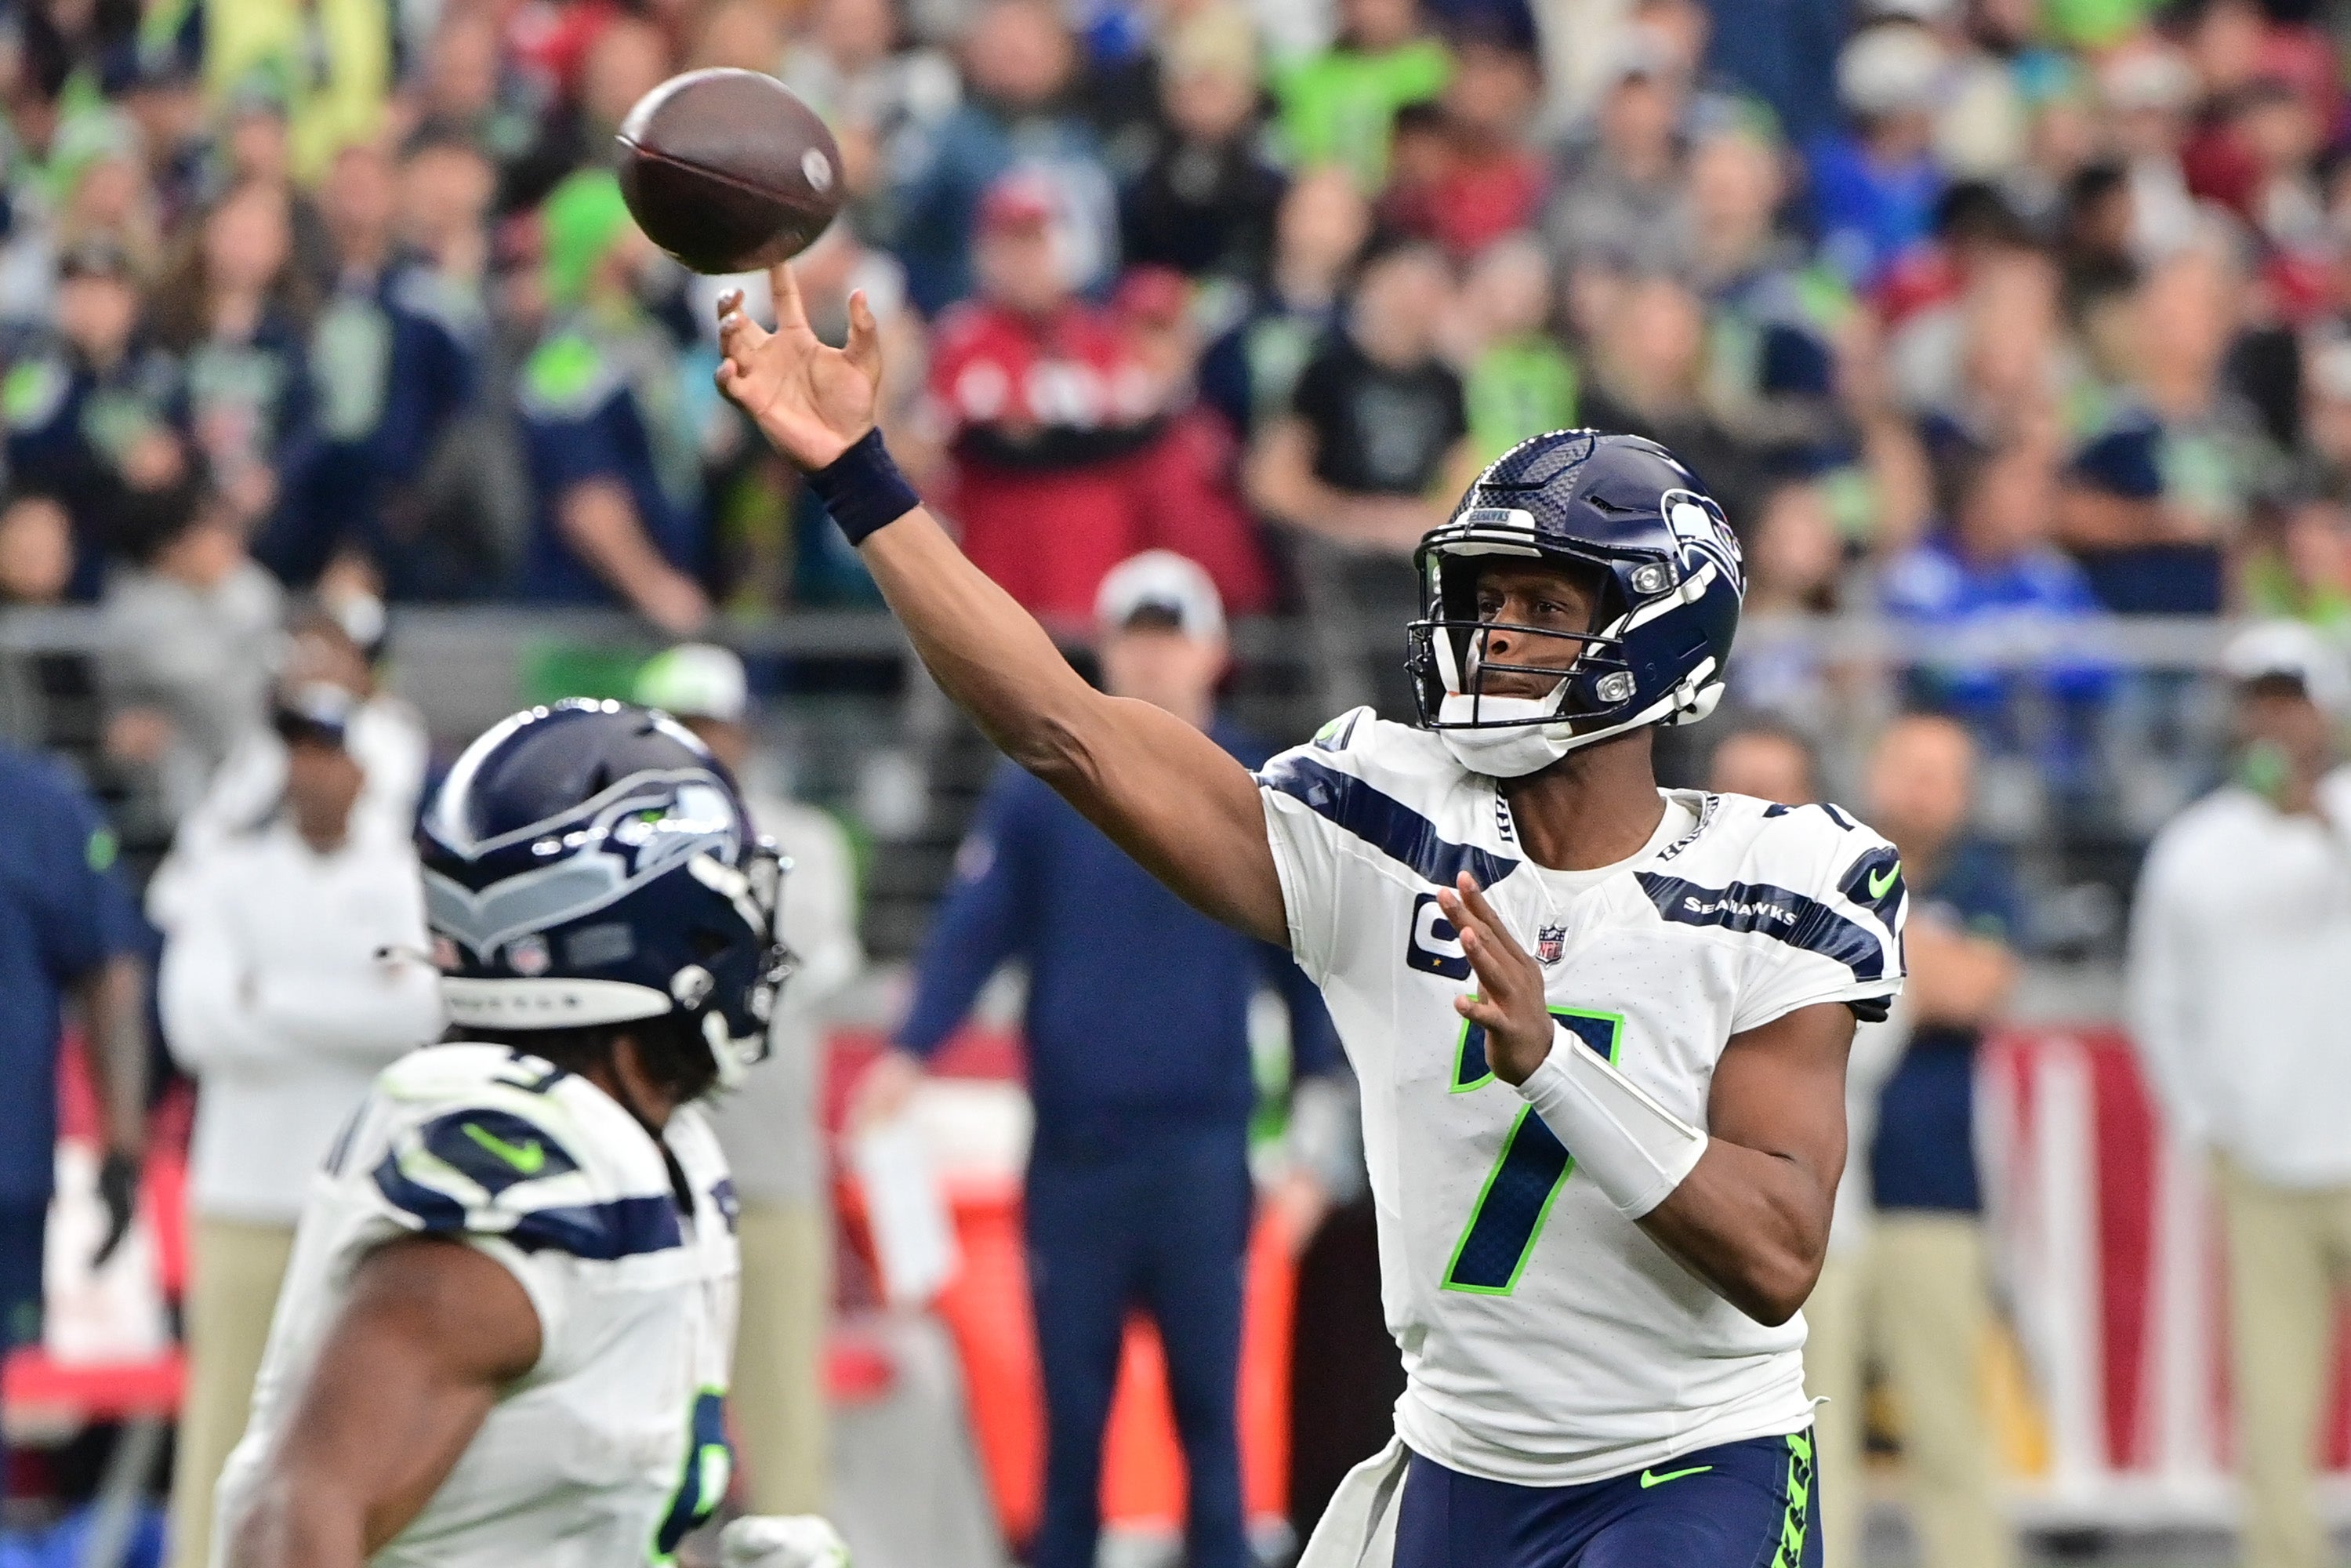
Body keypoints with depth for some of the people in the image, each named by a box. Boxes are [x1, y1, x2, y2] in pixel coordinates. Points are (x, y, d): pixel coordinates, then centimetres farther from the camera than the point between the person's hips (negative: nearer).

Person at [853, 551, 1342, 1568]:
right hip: (1073, 1142, 0)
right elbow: (972, 931, -1)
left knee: (1207, 1401, -1)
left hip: (1203, 1146, 0)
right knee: (1071, 1399, 4)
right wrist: (910, 1052, -16)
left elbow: (1303, 961, 10)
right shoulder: (1040, 794, 5)